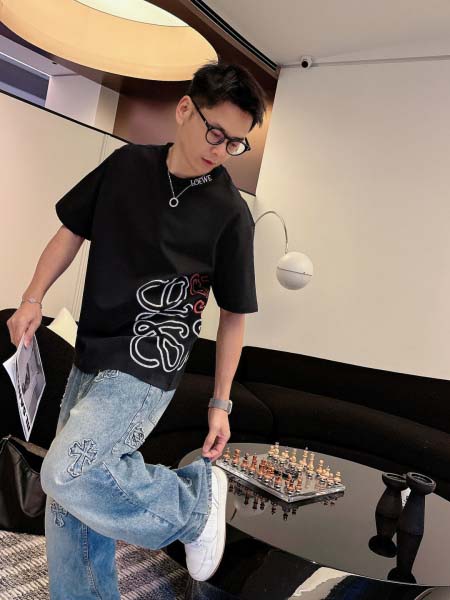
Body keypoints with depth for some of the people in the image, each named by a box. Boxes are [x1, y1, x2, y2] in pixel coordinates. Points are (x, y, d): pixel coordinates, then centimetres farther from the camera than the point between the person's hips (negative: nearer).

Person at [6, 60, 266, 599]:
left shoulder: (230, 213, -8)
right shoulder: (127, 164, 3)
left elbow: (234, 313, -2)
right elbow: (73, 230, 12)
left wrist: (220, 403, 0)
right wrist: (33, 300, 1)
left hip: (148, 364, -5)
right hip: (90, 356, 6)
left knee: (65, 474, -23)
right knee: (66, 510, 12)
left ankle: (194, 503, -2)